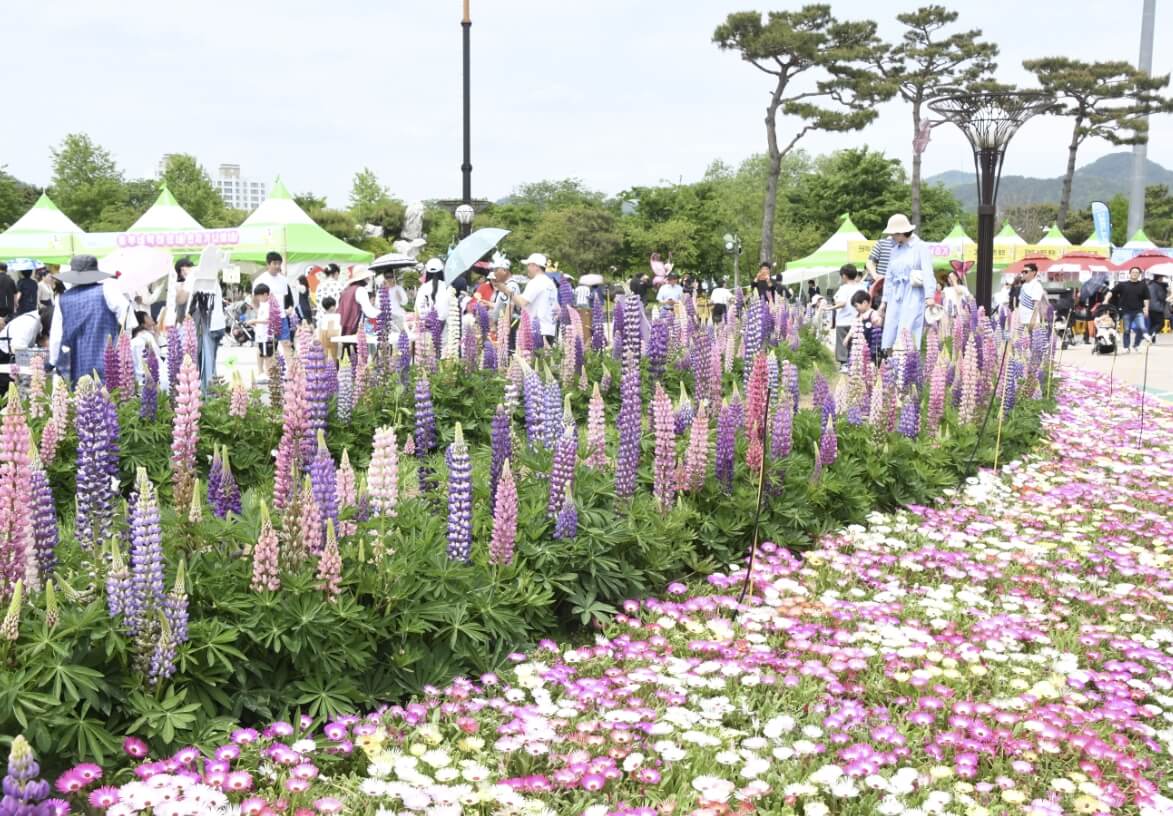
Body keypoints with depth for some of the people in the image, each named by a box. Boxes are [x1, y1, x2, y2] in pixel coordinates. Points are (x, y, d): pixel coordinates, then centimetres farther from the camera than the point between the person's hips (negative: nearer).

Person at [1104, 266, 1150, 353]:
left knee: (1142, 328, -14)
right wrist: (1106, 300, -13)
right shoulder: (1122, 284, 3)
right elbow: (1112, 292, 0)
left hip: (1138, 311, 0)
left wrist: (1146, 308, -2)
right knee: (1127, 330, 5)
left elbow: (1146, 298, 7)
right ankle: (1126, 348, 16)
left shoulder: (1143, 285, 6)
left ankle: (1136, 344, 8)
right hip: (1126, 311, 0)